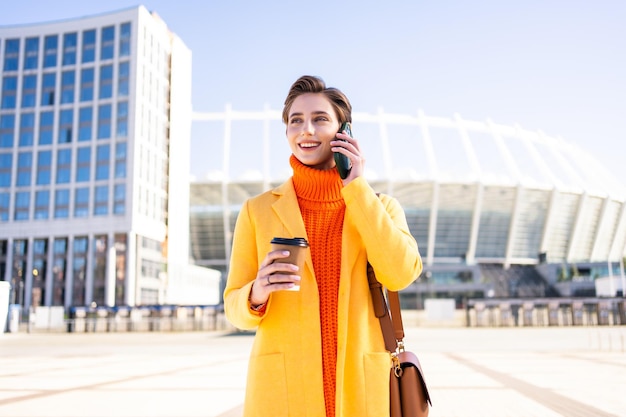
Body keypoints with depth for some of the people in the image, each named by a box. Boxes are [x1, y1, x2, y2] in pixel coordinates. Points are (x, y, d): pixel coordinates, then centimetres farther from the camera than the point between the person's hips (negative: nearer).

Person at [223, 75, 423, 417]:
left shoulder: (381, 206, 5)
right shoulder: (258, 210, 2)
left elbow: (400, 274, -13)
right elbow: (236, 308, 3)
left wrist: (356, 186, -8)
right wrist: (257, 294, -19)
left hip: (360, 389, 1)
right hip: (282, 389, 0)